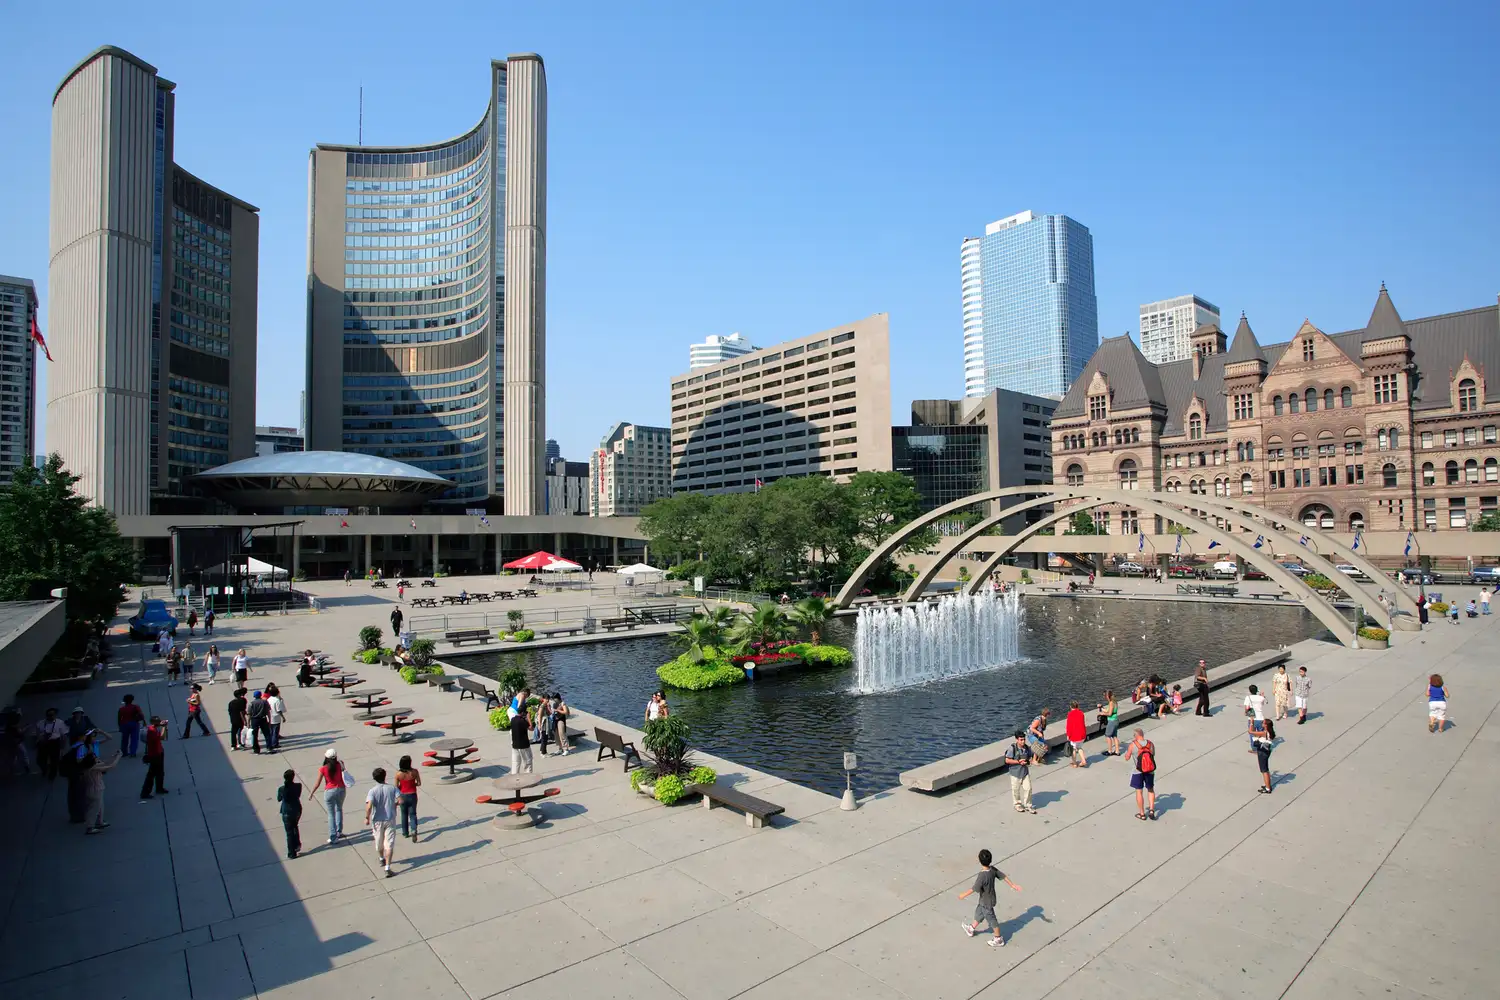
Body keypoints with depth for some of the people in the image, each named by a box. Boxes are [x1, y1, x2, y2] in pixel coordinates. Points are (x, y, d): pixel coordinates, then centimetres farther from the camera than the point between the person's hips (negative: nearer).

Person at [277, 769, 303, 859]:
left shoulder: (281, 789, -19)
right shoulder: (298, 786, -14)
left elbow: (279, 799, 0)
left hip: (287, 812, -3)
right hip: (297, 810, 3)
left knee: (289, 832, 10)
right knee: (294, 827, 30)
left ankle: (292, 853, 16)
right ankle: (297, 845, 30)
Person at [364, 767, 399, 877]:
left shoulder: (372, 791, -13)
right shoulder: (392, 788, -7)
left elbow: (369, 806, -25)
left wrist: (367, 818, -11)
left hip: (377, 820, 0)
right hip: (390, 819, 0)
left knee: (379, 842, 23)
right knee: (389, 844, 2)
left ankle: (381, 859, 47)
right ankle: (387, 868, -5)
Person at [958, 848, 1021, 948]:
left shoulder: (982, 875, -37)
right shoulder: (993, 869, -15)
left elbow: (974, 889, -30)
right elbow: (1003, 876, -4)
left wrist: (963, 895, -17)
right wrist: (1013, 885, 11)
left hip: (986, 902, -8)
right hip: (988, 899, 8)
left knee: (991, 919, 14)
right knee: (979, 912, 26)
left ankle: (998, 940, 34)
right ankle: (972, 929, 46)